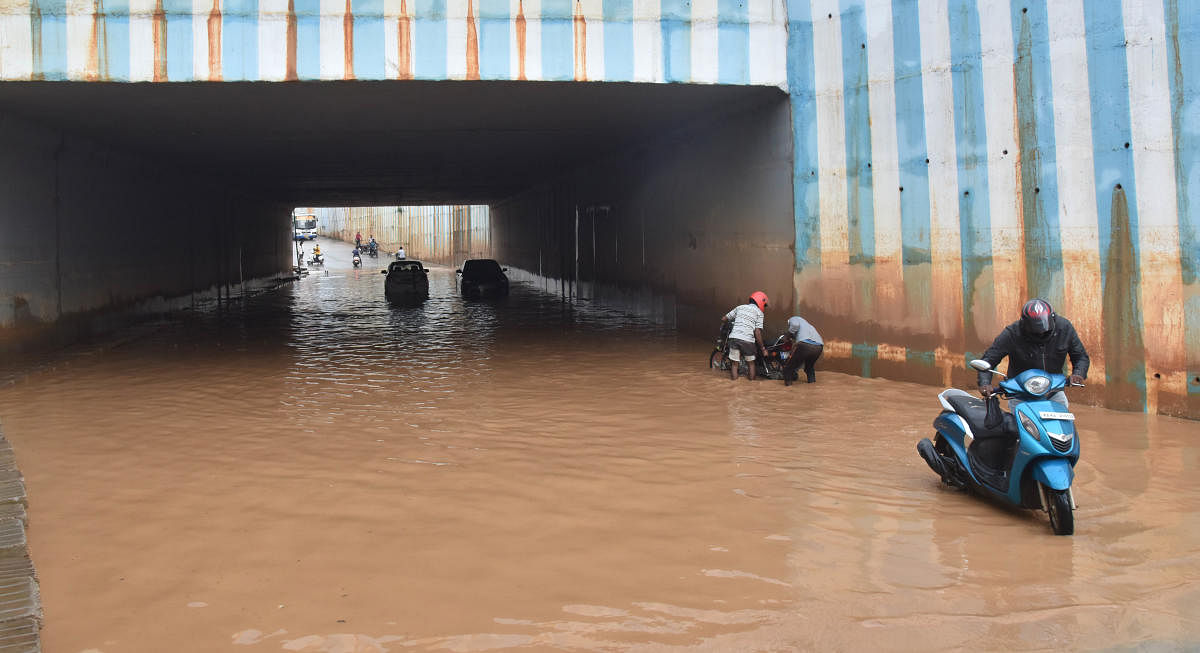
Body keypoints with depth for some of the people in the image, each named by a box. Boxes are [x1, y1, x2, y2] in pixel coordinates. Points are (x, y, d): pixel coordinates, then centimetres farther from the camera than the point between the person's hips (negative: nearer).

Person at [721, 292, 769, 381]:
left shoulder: (739, 307, 18)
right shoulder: (759, 312, 6)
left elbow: (724, 319, 21)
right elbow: (757, 332, -4)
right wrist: (763, 348, 2)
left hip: (734, 337, 3)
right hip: (747, 340, -2)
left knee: (734, 363, 13)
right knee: (751, 363, 18)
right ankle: (752, 380, 22)